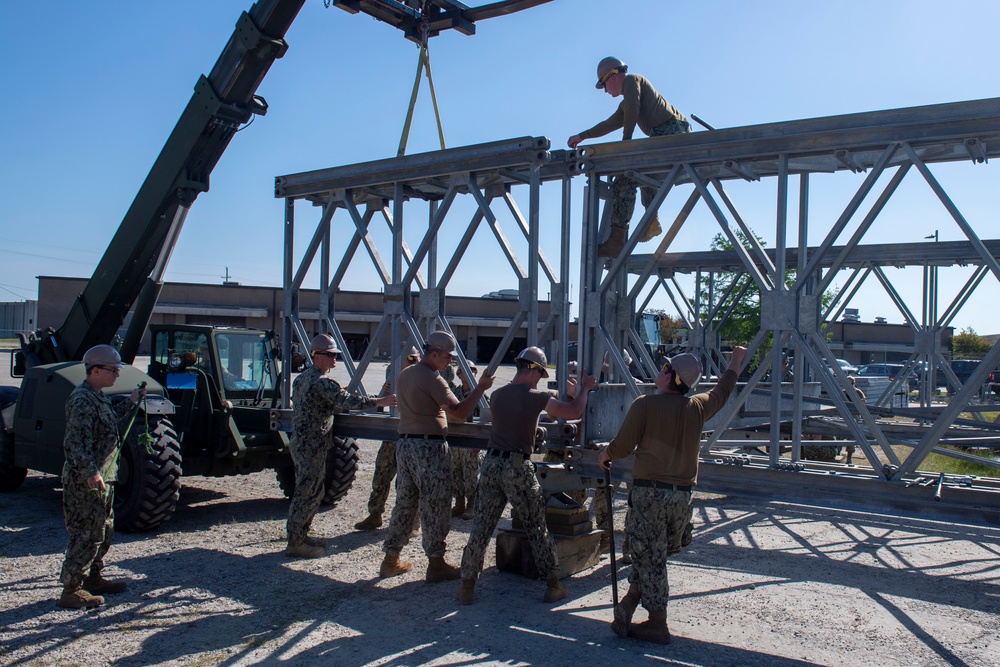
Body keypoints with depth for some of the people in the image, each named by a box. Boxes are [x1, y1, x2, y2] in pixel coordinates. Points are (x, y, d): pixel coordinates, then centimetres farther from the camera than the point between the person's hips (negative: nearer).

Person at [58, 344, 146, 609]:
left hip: (102, 477, 11)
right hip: (85, 480, -11)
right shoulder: (82, 400, -20)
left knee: (104, 530, 20)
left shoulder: (99, 396, 12)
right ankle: (71, 590, 3)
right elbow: (78, 443, -29)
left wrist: (130, 402, 28)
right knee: (86, 535, -5)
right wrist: (91, 473, -38)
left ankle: (92, 578, 33)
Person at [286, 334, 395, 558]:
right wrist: (379, 401, -20)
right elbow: (346, 401, -25)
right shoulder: (321, 382, -17)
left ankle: (300, 535, 25)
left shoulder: (302, 378, 14)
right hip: (311, 445, -10)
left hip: (300, 441, 10)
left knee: (309, 491, 18)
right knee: (307, 493, -5)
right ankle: (295, 543, 0)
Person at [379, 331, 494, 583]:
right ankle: (436, 564, 6)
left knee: (404, 502, 14)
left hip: (404, 444, 8)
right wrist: (481, 387, -11)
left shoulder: (404, 375, 12)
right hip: (430, 447, -8)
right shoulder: (432, 379, -14)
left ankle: (391, 560, 20)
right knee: (435, 506, 0)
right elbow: (460, 411, -18)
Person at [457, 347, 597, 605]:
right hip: (518, 467, -4)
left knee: (481, 527, 8)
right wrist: (585, 388, 12)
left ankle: (467, 586, 10)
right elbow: (574, 411, -4)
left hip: (491, 463, 4)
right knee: (537, 528, 9)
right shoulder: (536, 398, -9)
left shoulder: (497, 395, 6)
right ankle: (553, 586, 18)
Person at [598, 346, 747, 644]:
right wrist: (736, 361, 42)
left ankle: (657, 625, 9)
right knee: (653, 556, 17)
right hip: (682, 494, 5)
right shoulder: (698, 407, 5)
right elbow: (722, 391, 26)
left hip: (649, 490, -4)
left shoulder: (645, 405, -9)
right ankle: (629, 603, 12)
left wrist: (604, 455, 15)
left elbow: (622, 447, -7)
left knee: (650, 559, 3)